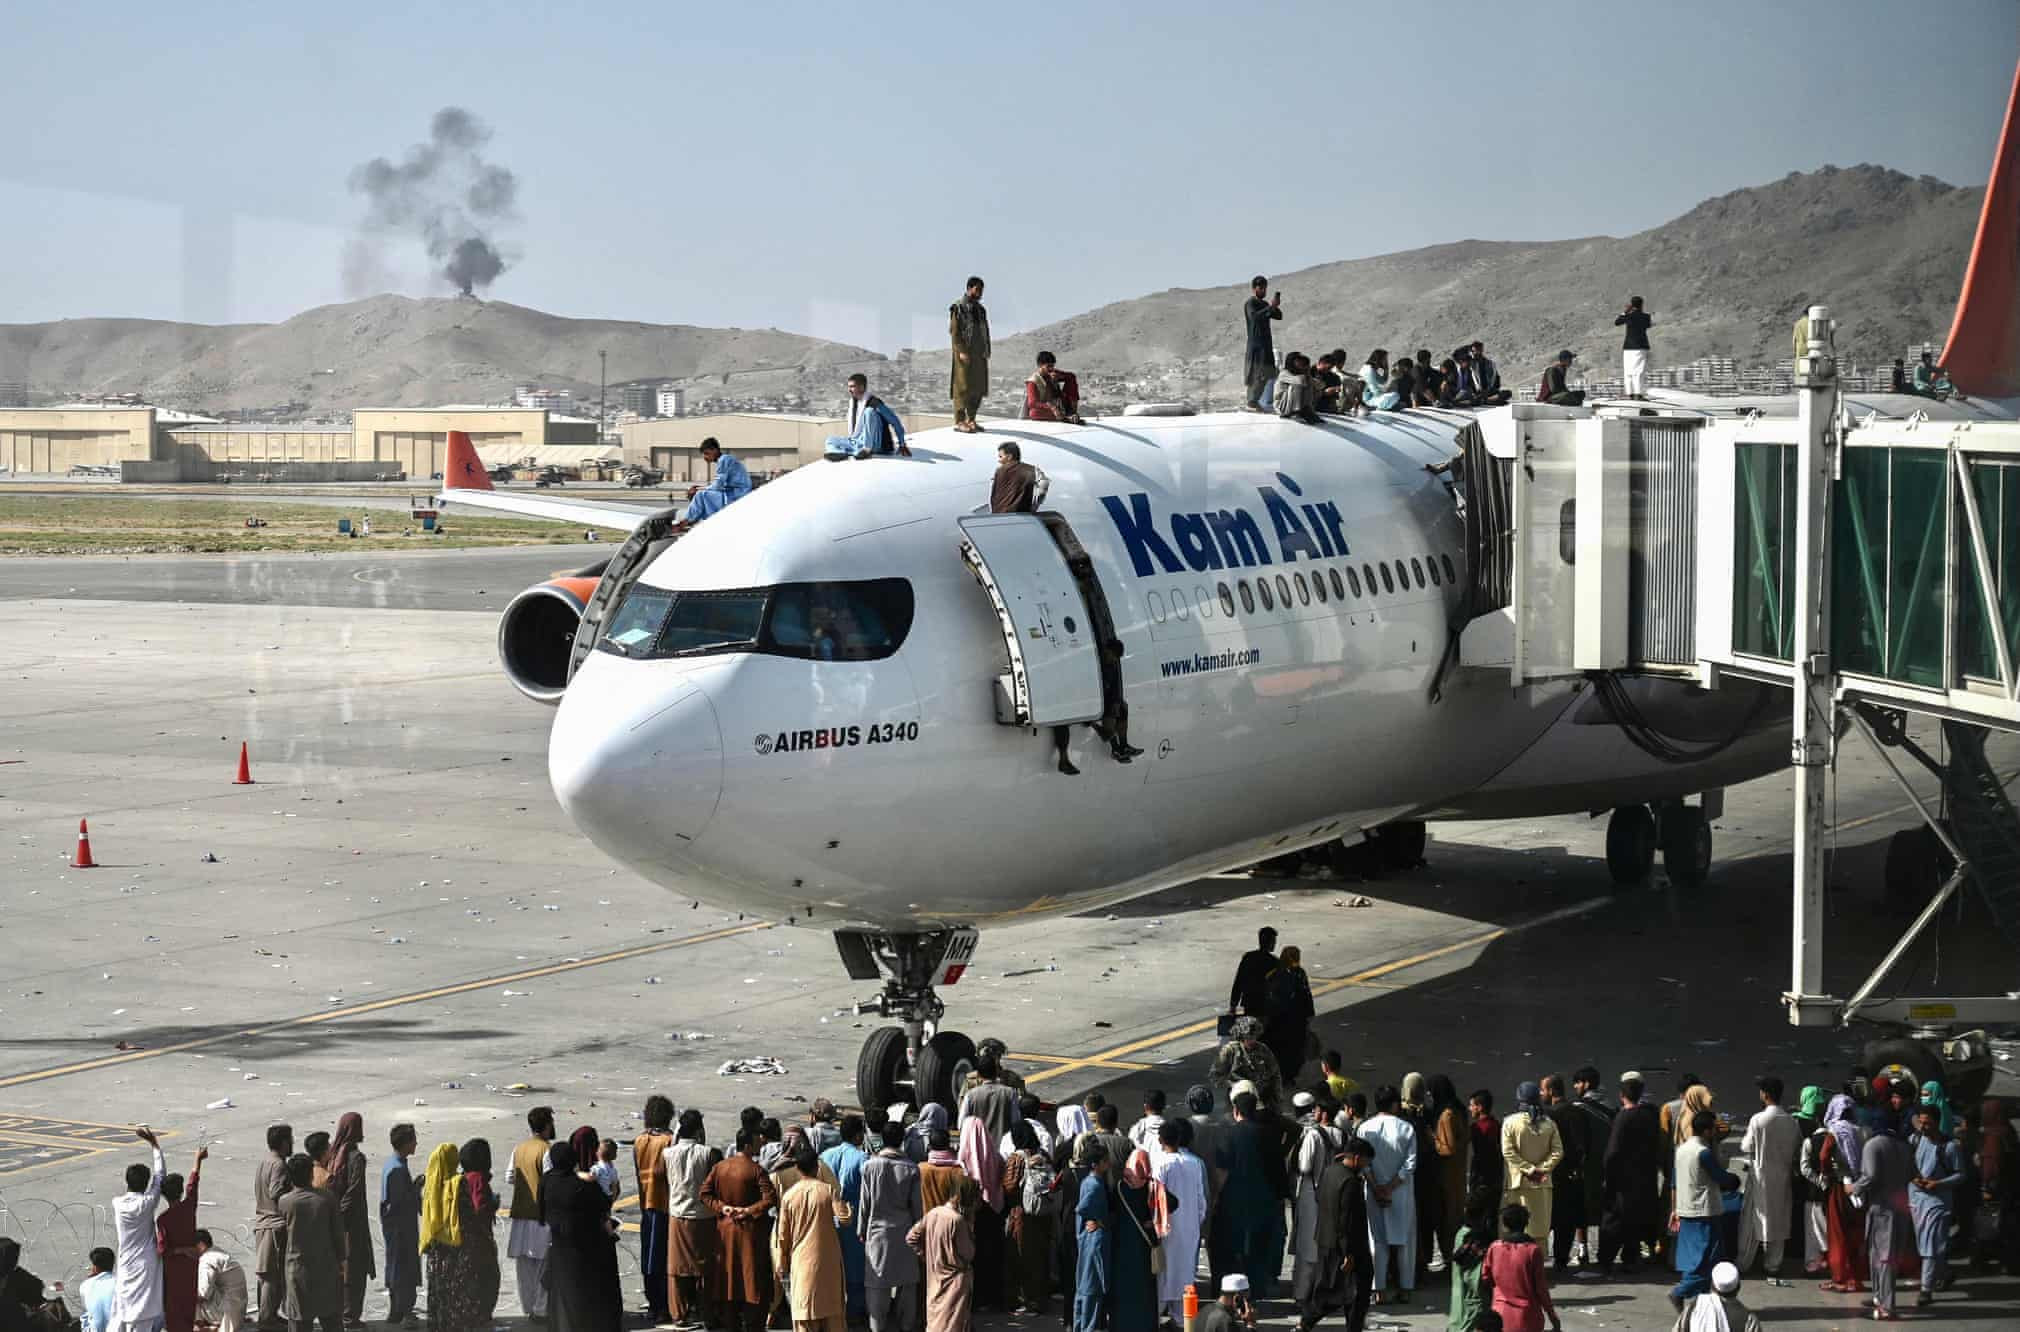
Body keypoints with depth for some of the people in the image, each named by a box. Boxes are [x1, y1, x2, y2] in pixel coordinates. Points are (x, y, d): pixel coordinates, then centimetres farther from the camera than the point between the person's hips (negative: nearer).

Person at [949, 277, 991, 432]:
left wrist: (987, 352, 8)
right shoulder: (958, 307, -6)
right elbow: (954, 331, -12)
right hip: (965, 353, -7)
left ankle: (971, 420, 12)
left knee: (978, 387, 6)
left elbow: (985, 332, 16)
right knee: (963, 386, -7)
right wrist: (961, 351, -19)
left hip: (979, 353, 7)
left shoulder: (980, 309, 15)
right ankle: (959, 421, -5)